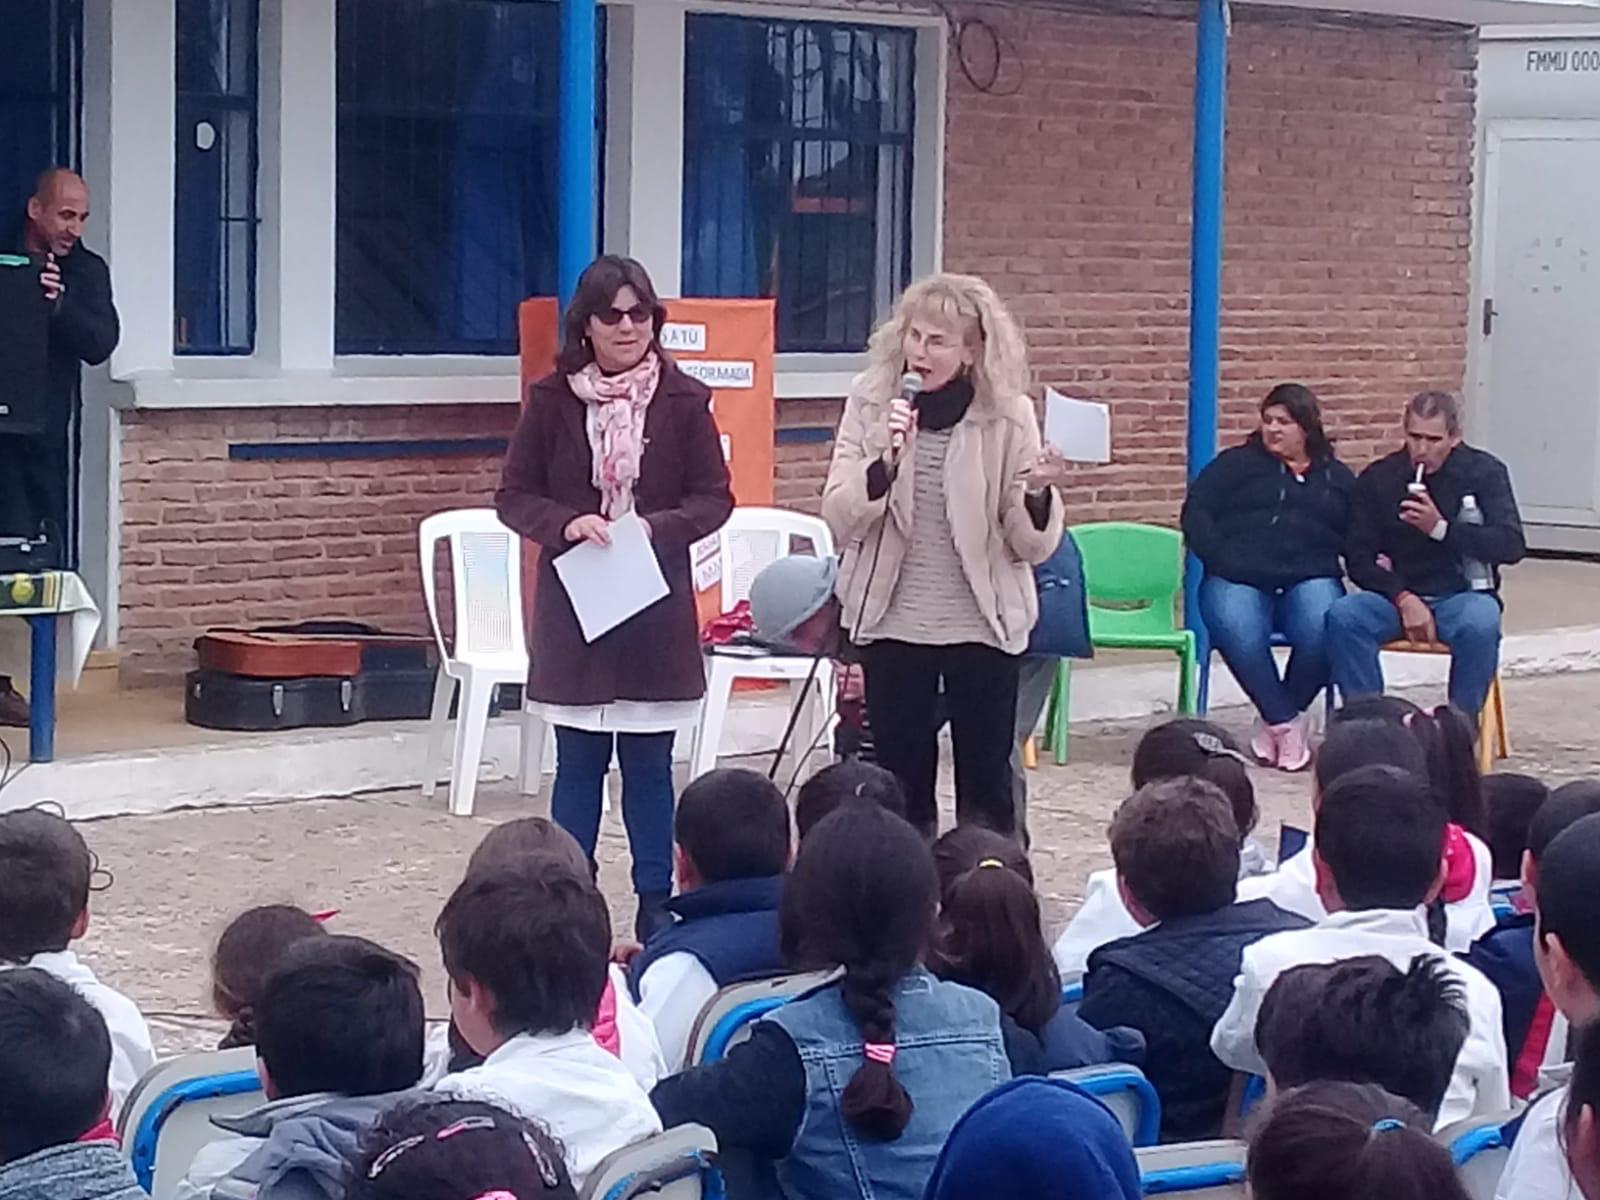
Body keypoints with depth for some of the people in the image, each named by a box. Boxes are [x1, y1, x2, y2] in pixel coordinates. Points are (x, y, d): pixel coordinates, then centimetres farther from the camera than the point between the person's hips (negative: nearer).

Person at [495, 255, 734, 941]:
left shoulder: (684, 401, -2)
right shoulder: (552, 400, -2)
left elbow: (714, 499, 1)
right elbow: (514, 496, 2)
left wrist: (656, 527, -17)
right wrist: (566, 524, -17)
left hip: (658, 608, 0)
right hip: (573, 605, 0)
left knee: (649, 764, 6)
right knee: (578, 763, 7)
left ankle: (657, 909, 14)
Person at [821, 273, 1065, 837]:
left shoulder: (1008, 414, -6)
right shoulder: (872, 402, -2)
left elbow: (1033, 547, -4)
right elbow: (839, 518, -8)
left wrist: (1037, 495, -24)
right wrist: (885, 462, -24)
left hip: (983, 627, -1)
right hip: (893, 626, 1)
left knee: (987, 787, 6)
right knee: (901, 785, 8)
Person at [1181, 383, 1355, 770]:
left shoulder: (1337, 477, 24)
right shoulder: (1237, 464, 18)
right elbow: (1196, 513, 8)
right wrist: (1221, 561, -7)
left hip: (1311, 578, 1)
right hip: (1239, 579, -1)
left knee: (1321, 632, -34)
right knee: (1239, 634, -36)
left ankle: (1276, 718, -11)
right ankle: (1285, 723, -19)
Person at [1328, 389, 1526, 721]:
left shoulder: (1485, 472, 1)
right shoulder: (1377, 478, 5)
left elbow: (1511, 545, -10)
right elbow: (1359, 559, 1)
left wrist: (1440, 528, -21)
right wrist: (1403, 599, -17)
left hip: (1462, 594, -2)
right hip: (1397, 594, 2)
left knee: (1480, 626, -36)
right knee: (1342, 616, -28)